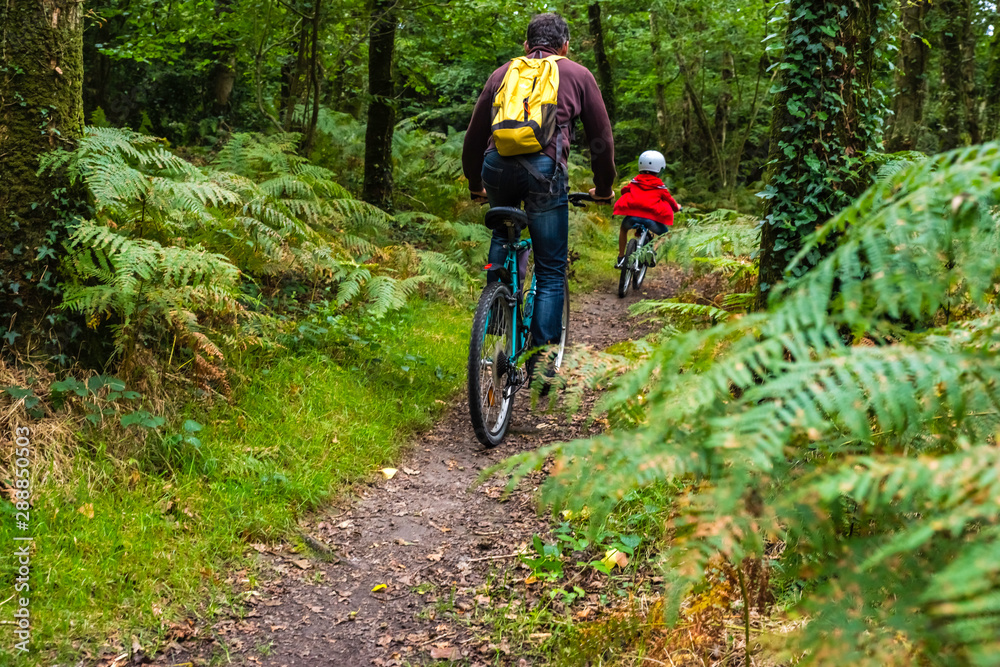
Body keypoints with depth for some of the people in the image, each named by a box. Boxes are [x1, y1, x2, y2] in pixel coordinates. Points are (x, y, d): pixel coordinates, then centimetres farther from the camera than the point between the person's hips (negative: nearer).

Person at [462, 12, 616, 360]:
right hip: (544, 168, -3)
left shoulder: (502, 73, 25)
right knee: (551, 270, 7)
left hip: (497, 165, 3)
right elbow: (601, 138, 19)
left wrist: (475, 185, 40)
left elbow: (474, 136, 27)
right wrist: (604, 188, 32)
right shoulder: (578, 75, 20)